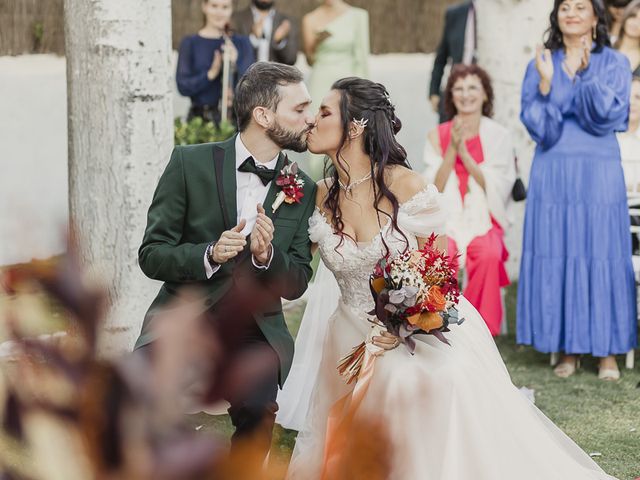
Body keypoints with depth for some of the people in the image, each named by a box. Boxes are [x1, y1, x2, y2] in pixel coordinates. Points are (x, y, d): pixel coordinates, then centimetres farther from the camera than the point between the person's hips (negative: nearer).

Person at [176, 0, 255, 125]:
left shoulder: (242, 42, 9)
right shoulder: (190, 43, 6)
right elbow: (183, 87, -2)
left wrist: (235, 65, -16)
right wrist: (211, 74, -16)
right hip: (200, 118, -1)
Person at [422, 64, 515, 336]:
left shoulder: (498, 137, 4)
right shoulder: (437, 136, 7)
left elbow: (497, 189, -5)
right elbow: (434, 189, 1)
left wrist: (465, 153, -13)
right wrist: (451, 149, -11)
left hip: (484, 221, 0)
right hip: (446, 219, 0)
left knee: (489, 255, -34)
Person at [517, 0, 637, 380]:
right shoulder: (540, 65, 8)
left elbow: (609, 116, -10)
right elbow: (536, 124, -1)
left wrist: (585, 74, -18)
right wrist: (546, 84, -15)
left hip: (598, 170, -2)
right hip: (553, 173, 2)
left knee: (602, 254, -2)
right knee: (555, 256, 0)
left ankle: (607, 351, 6)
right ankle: (567, 349, 9)